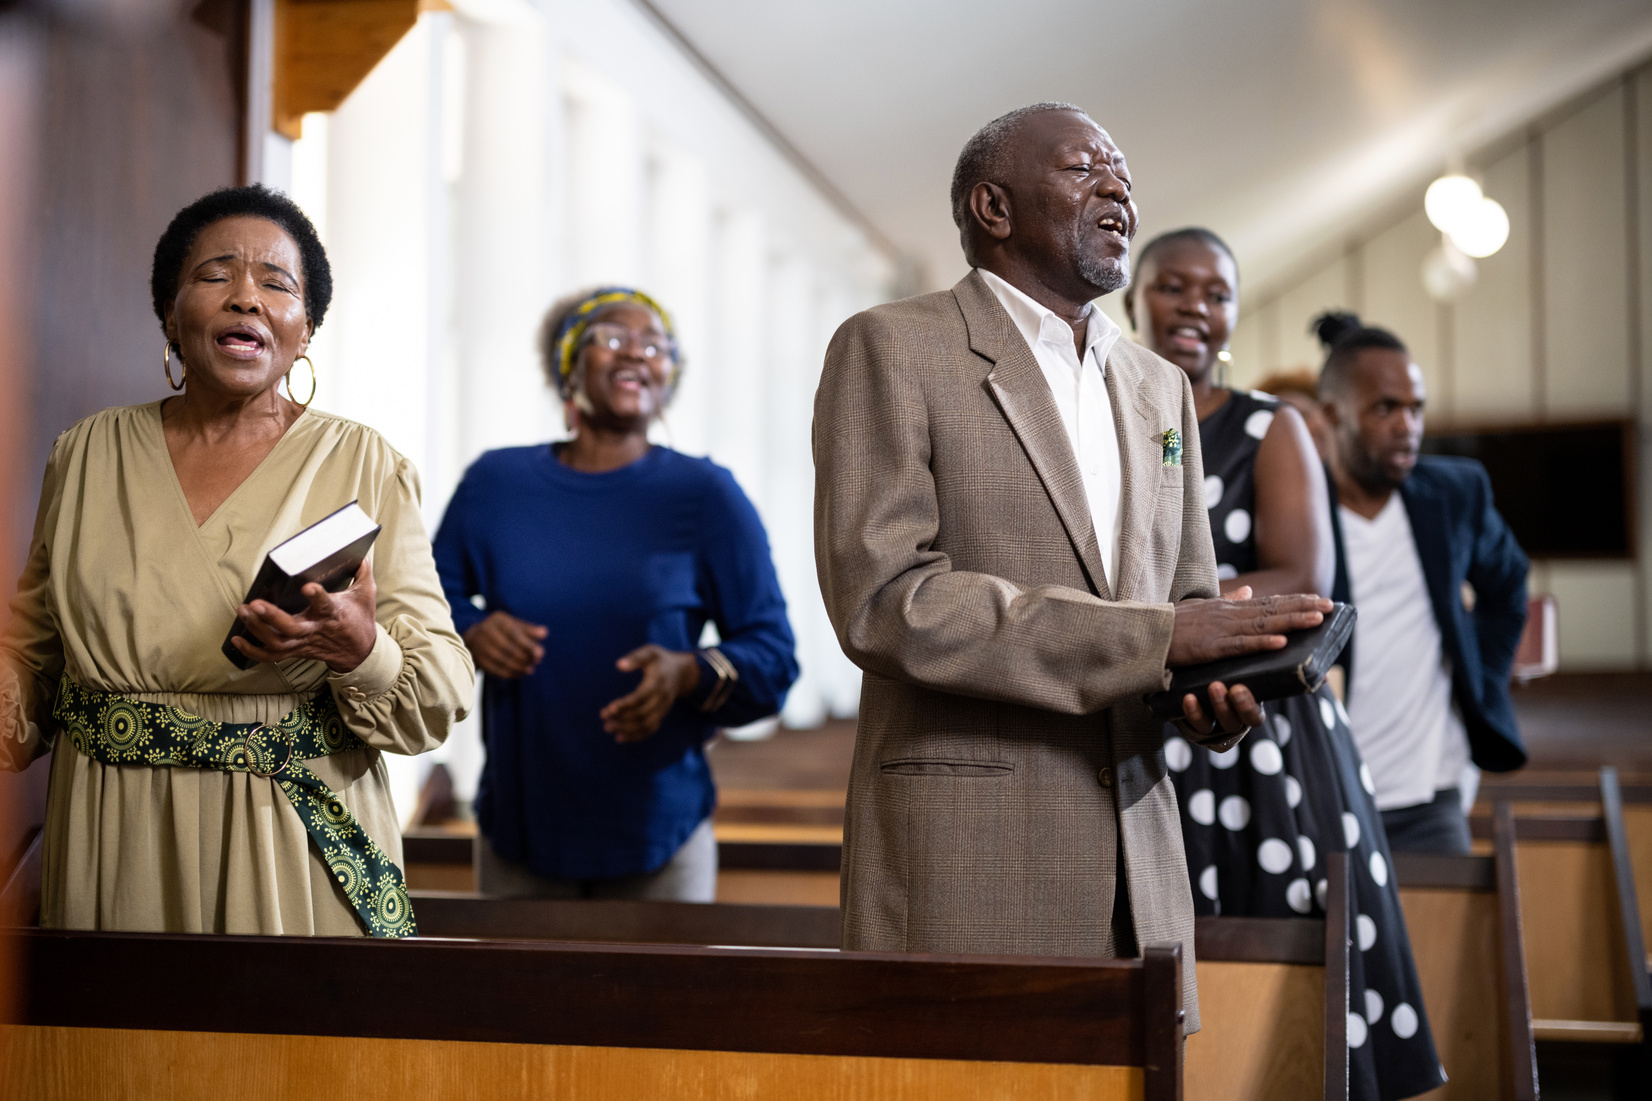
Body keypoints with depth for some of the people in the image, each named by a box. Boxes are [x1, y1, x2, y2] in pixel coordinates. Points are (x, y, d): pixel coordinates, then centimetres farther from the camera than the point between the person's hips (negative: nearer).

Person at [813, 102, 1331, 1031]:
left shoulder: (1160, 387, 19)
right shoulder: (892, 350, -3)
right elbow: (882, 598, -15)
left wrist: (1219, 693, -3)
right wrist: (1153, 638, -18)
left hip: (1138, 861, 6)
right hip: (964, 862, -6)